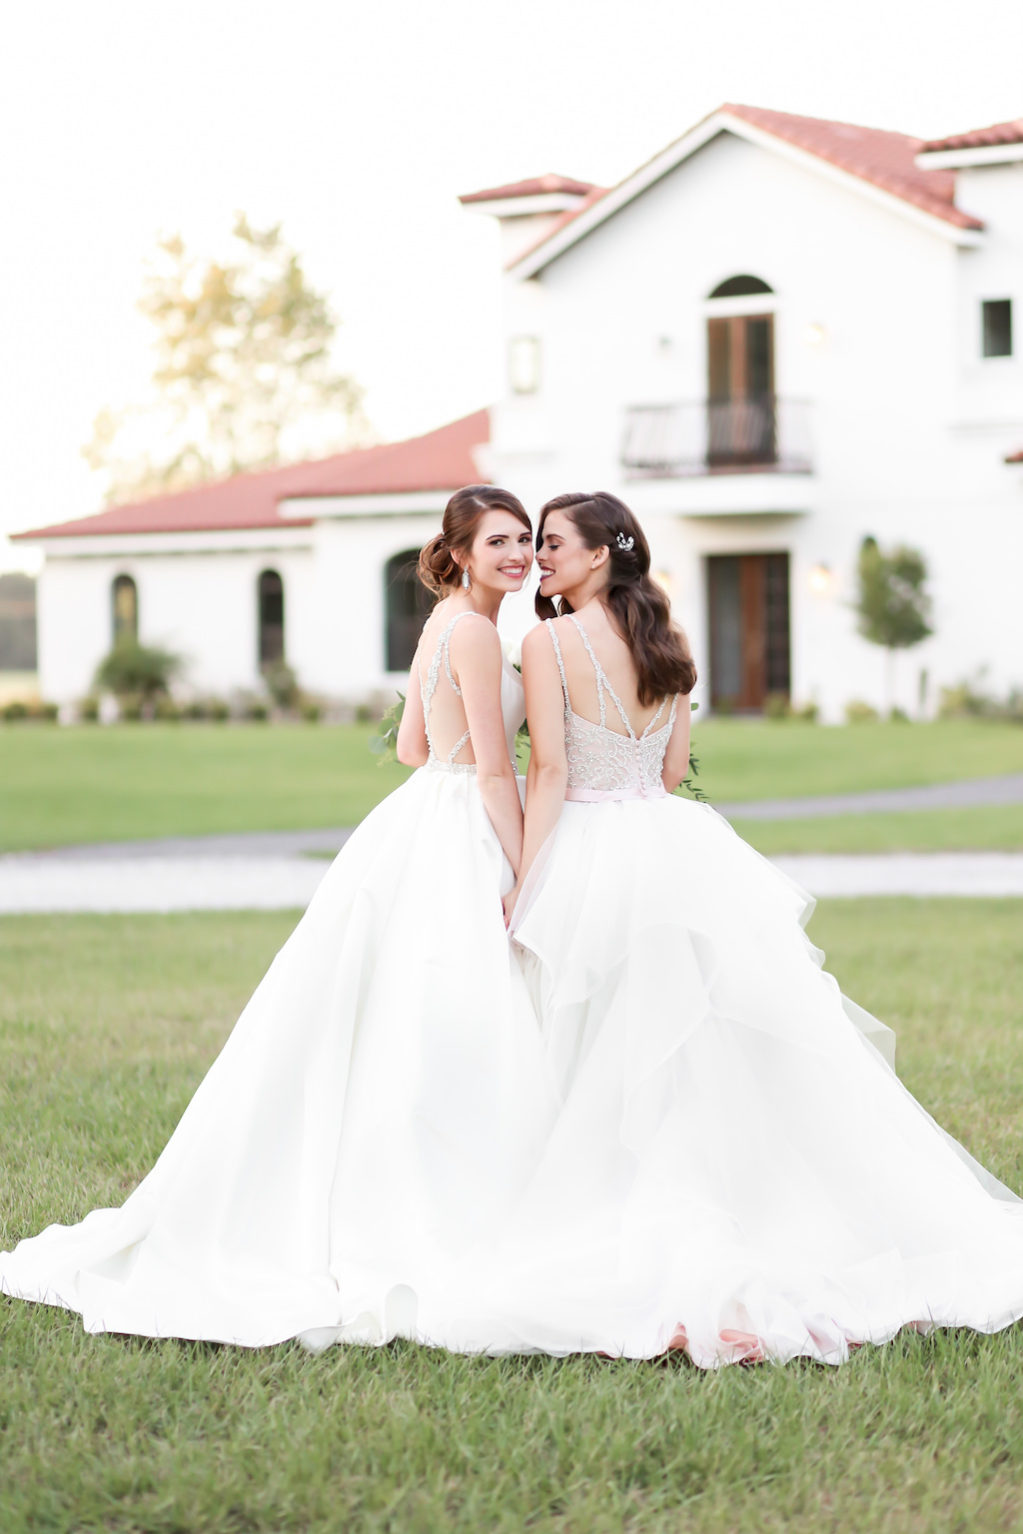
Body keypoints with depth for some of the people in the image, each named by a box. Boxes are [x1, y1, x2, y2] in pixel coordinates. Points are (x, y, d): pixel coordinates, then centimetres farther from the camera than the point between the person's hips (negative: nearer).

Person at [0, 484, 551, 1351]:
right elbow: (493, 772, -16)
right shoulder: (474, 631, -14)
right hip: (451, 845, -10)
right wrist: (529, 881, -14)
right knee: (453, 1046, -9)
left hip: (419, 827, 10)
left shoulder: (445, 623, 15)